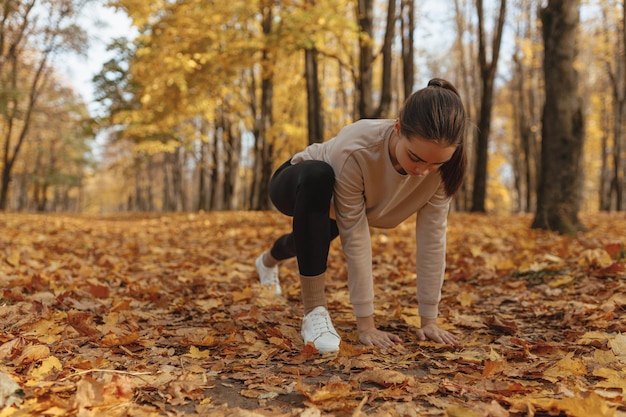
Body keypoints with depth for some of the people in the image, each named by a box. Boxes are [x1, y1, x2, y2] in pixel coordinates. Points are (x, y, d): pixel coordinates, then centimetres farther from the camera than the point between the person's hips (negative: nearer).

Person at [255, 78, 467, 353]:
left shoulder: (440, 160, -32)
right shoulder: (355, 150, -44)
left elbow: (432, 236, -27)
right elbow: (355, 237, -39)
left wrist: (429, 320, -24)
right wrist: (366, 324, -35)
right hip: (298, 187, -5)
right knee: (318, 176, -41)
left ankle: (268, 261, 73)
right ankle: (314, 312, -30)